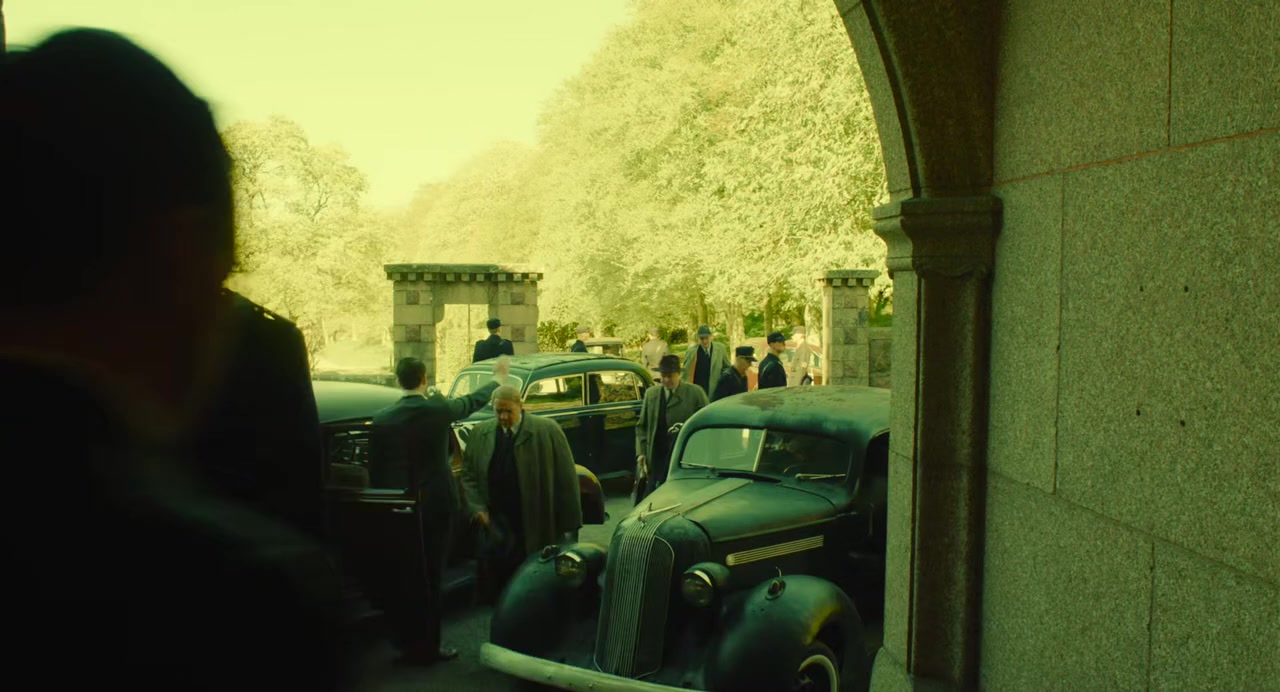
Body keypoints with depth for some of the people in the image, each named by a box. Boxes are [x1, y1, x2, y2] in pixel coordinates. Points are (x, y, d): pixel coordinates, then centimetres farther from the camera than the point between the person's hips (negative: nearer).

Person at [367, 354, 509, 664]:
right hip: (436, 504, -1)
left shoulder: (381, 419, -5)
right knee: (431, 576, 6)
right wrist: (499, 378, 30)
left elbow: (374, 470, -1)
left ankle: (407, 645, 20)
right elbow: (474, 400, 12)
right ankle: (428, 646, 12)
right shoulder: (439, 409, -7)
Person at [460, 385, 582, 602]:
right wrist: (477, 508, -3)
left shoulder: (548, 431, -7)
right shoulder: (480, 434, 5)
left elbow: (566, 478, -6)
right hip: (497, 529, 3)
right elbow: (469, 474, 12)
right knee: (496, 590, 2)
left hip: (538, 529, -3)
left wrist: (569, 524, -6)